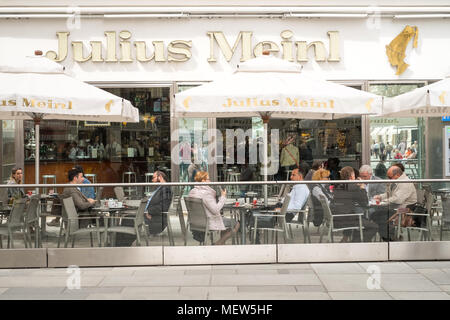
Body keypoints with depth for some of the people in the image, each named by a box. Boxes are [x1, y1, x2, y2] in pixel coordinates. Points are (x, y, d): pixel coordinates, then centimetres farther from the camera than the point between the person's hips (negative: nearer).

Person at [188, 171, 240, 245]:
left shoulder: (192, 192, 3)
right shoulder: (206, 193, -25)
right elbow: (215, 210, -26)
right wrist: (223, 197, -15)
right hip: (209, 223, -9)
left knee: (226, 220, 30)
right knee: (236, 224, 3)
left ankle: (222, 244, 30)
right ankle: (219, 243, 5)